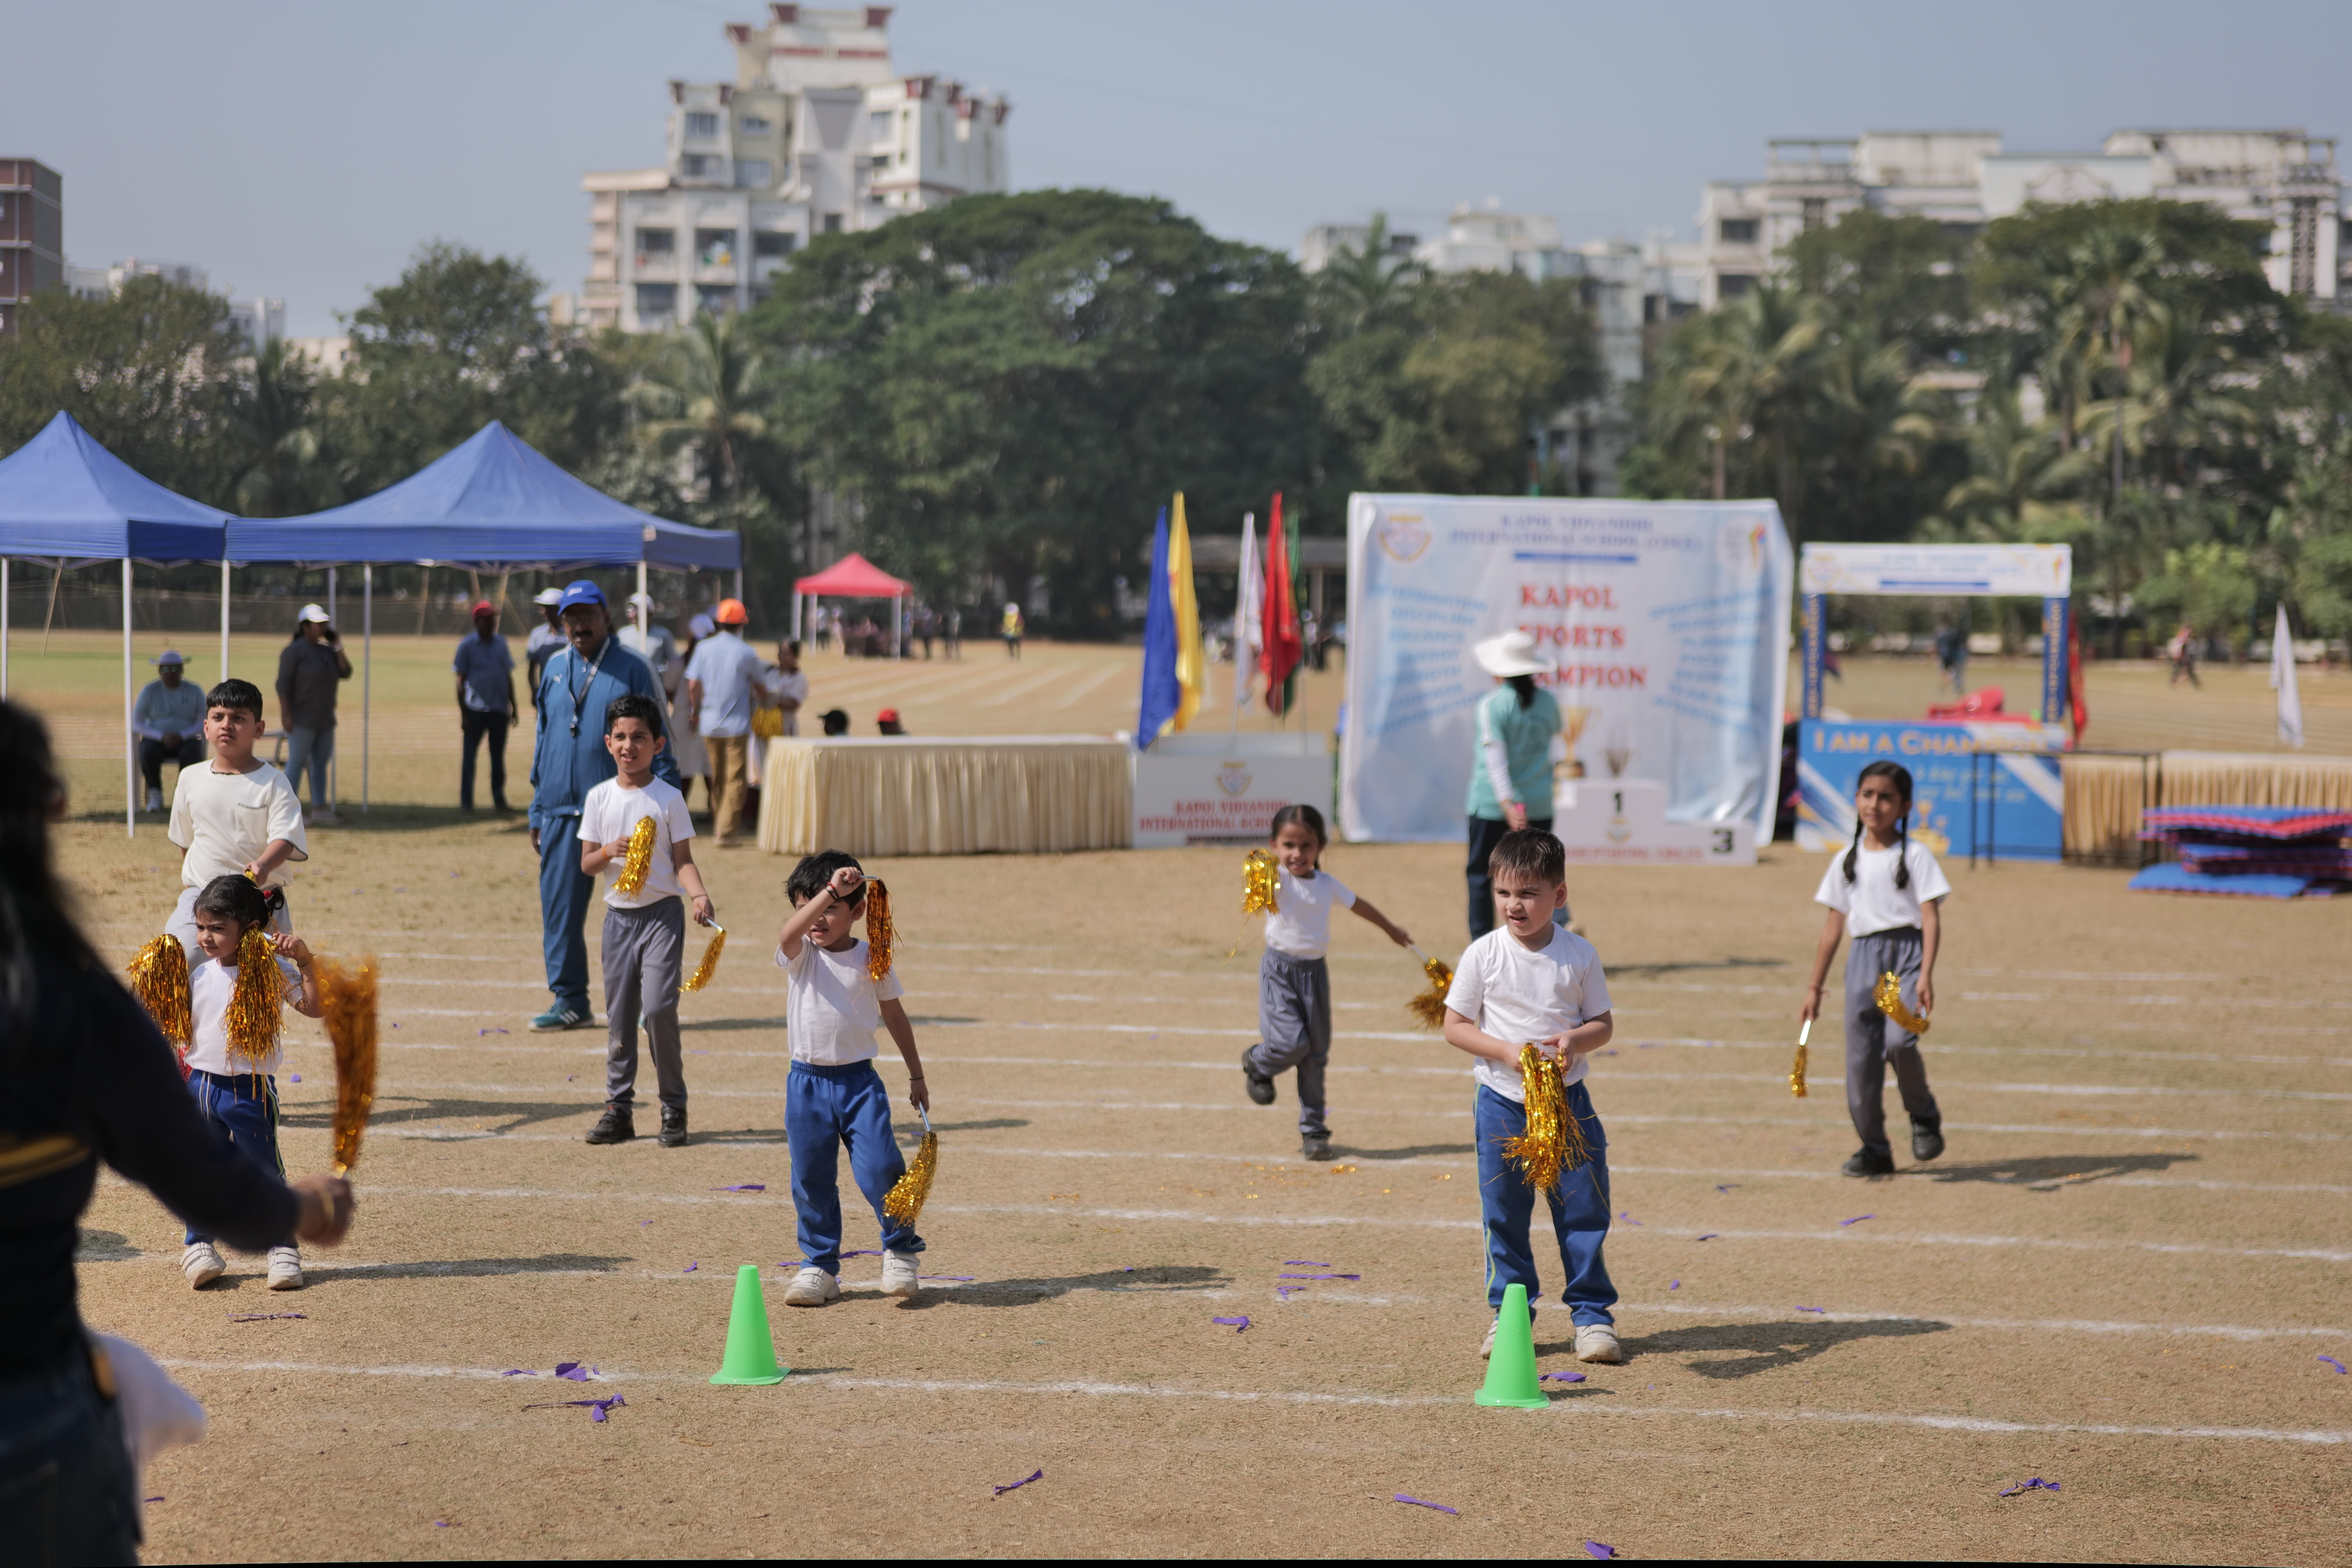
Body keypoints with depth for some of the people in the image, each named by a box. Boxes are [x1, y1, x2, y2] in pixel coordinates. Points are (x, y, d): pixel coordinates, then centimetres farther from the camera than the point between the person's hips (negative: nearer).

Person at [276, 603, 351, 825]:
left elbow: (346, 674, 5)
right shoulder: (294, 651, -11)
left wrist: (339, 648, -3)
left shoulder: (327, 651, 11)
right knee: (297, 763, -6)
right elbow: (284, 684, -15)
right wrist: (285, 715, -22)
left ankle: (319, 809, 13)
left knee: (321, 763, 9)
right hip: (302, 720, -8)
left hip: (325, 720, 8)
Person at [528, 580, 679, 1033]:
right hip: (561, 810, 4)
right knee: (560, 907, 2)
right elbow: (543, 740, 17)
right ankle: (570, 1001, 9)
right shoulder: (554, 669, 13)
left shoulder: (631, 670, 0)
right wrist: (537, 811, 14)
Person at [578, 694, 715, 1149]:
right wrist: (608, 852, -15)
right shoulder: (599, 798, 5)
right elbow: (586, 864, 7)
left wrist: (698, 894, -20)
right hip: (619, 914, 3)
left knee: (658, 1006, -15)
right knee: (619, 1016, 7)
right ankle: (619, 1108, 16)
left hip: (662, 912, -3)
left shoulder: (668, 799, -2)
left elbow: (683, 860, -2)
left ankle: (674, 1107, -2)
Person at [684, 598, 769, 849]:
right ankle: (725, 833, -11)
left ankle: (717, 827, 24)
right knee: (735, 781, -2)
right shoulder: (746, 653, -9)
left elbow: (693, 684, -1)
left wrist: (695, 710, 15)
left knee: (717, 779, 17)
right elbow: (759, 681, 5)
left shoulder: (704, 648, -1)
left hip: (709, 724, 4)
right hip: (737, 725, -4)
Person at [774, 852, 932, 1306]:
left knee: (879, 1170, -10)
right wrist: (830, 890, -36)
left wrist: (916, 1075, 15)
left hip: (858, 1081, -1)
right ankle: (820, 1266, 20)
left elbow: (895, 1017, 13)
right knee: (811, 1180, 6)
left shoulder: (872, 960, 1)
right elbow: (790, 933, -27)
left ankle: (900, 1251, 12)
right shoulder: (800, 955, -1)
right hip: (807, 1082, 1)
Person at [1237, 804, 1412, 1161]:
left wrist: (1391, 929, 39)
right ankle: (1256, 1063, 18)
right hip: (1280, 969, -5)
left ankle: (1313, 1129, 15)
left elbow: (1357, 904, 25)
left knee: (1316, 1052, 6)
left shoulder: (1327, 884, 7)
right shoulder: (1278, 880, -8)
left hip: (1314, 971, 5)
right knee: (1292, 1042, -17)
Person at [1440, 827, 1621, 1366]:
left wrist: (1574, 1039, -19)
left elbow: (1603, 1023, 3)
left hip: (1567, 1098, 0)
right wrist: (1508, 1051, -17)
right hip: (1502, 1099, 0)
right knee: (1504, 1214, 5)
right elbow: (1456, 1026, -3)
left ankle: (1592, 1312, 13)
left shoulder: (1579, 955, -2)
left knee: (1583, 1210, 1)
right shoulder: (1483, 955, -5)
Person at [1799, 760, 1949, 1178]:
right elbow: (1834, 925, 16)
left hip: (1907, 951, -4)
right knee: (1860, 1056, 1)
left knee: (1898, 1041, -25)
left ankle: (1924, 1116, 1)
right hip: (1864, 956, 4)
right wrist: (1815, 988, 14)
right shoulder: (1848, 861, 13)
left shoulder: (1915, 855, 1)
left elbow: (1931, 918, -6)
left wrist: (1926, 976, -19)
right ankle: (1875, 1150, 16)